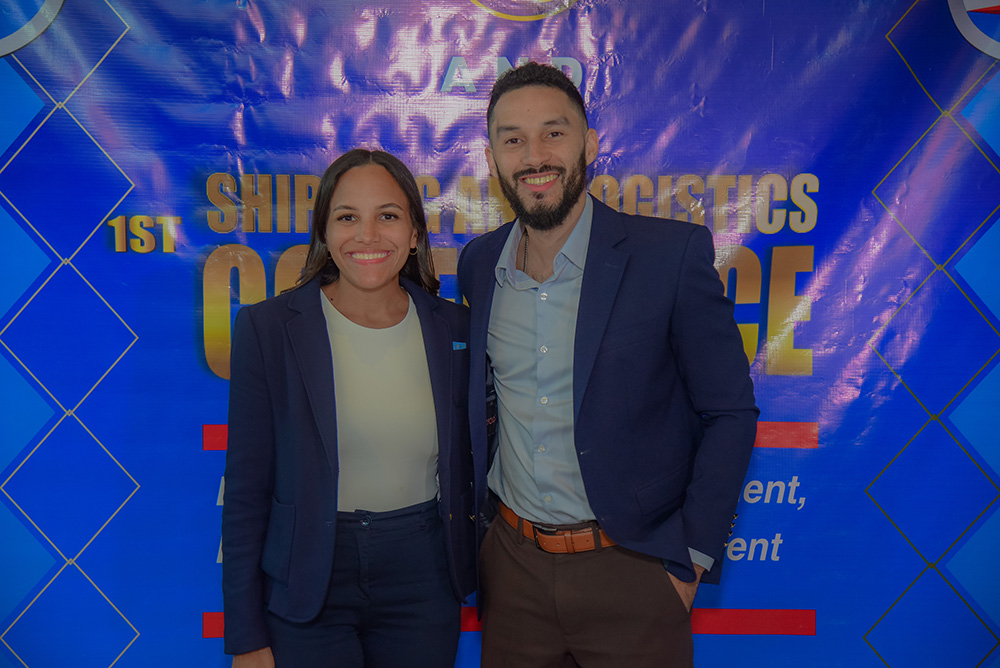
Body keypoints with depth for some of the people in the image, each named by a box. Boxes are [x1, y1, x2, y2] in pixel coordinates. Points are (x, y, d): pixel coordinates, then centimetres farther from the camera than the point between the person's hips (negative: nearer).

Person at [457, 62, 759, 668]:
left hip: (631, 569, -3)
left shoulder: (673, 253, -13)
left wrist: (691, 560, -8)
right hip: (512, 563, 4)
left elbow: (729, 413, -8)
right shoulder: (478, 264, 1)